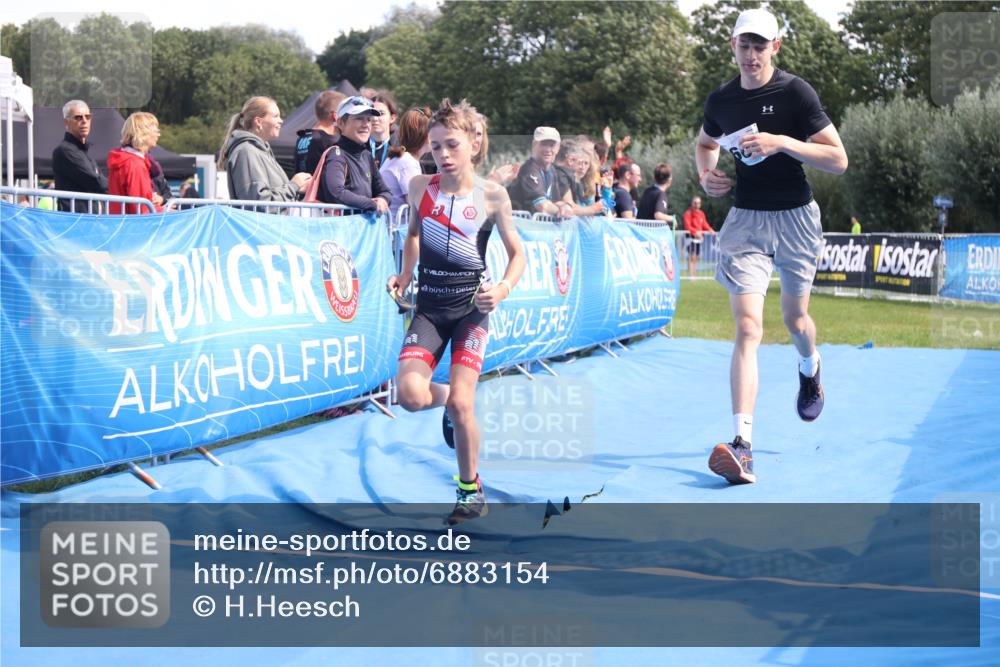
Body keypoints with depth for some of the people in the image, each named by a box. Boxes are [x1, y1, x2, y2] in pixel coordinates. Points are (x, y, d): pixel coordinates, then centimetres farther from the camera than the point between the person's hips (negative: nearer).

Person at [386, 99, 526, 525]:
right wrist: (404, 275, 8)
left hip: (471, 307, -2)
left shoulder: (491, 195, -8)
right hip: (429, 306, 2)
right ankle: (448, 401, 22)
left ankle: (471, 490, 13)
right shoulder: (420, 188, -1)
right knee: (411, 395, -17)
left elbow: (517, 253, 0)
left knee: (461, 404, -10)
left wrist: (503, 289, -18)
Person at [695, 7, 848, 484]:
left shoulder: (795, 92, -10)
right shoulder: (720, 100, 2)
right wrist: (706, 175, 2)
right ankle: (742, 446, -23)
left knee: (794, 317, 16)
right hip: (744, 219, 1)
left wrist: (781, 142, -24)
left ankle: (810, 372, 55)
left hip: (795, 218, -1)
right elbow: (704, 143, 24)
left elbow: (838, 160, -13)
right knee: (748, 327, -14)